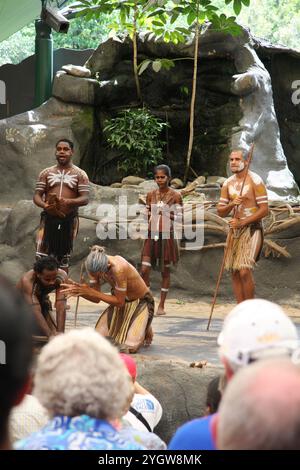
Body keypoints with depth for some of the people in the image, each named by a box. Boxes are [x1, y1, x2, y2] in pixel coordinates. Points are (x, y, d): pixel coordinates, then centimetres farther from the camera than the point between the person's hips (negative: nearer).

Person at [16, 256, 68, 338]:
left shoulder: (62, 277, -30)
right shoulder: (27, 281, -39)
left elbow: (60, 307, -33)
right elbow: (36, 311, -45)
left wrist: (60, 333, -43)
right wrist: (50, 334, -55)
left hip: (41, 302, 4)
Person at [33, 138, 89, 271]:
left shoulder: (80, 174, 2)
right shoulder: (46, 173, 7)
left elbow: (85, 199, -7)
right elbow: (37, 195, 3)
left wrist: (67, 202, -26)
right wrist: (45, 205, -20)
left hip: (69, 220, 0)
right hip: (48, 218, 0)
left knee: (63, 257, 9)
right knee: (41, 257, -9)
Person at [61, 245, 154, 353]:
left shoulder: (118, 269, -37)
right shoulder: (97, 266, -16)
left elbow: (119, 302, -28)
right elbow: (96, 299, -7)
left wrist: (91, 291, -31)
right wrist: (78, 292, -26)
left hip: (140, 302, -6)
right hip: (121, 301, 6)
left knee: (130, 347, -21)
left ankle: (144, 330, 11)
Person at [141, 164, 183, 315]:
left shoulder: (175, 195, -3)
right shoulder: (151, 195, 7)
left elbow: (179, 218, -4)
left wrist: (167, 214, -18)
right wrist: (149, 214, -6)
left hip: (167, 235, -3)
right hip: (152, 235, 3)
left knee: (165, 270, 5)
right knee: (144, 269, -8)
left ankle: (161, 305, 13)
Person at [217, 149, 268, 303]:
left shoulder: (255, 181, -8)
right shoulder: (228, 183, 11)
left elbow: (264, 210, -12)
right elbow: (220, 212, 10)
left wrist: (242, 222, -17)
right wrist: (231, 205, -12)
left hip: (251, 229, -6)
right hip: (234, 229, 6)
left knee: (244, 270, -17)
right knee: (235, 272, 3)